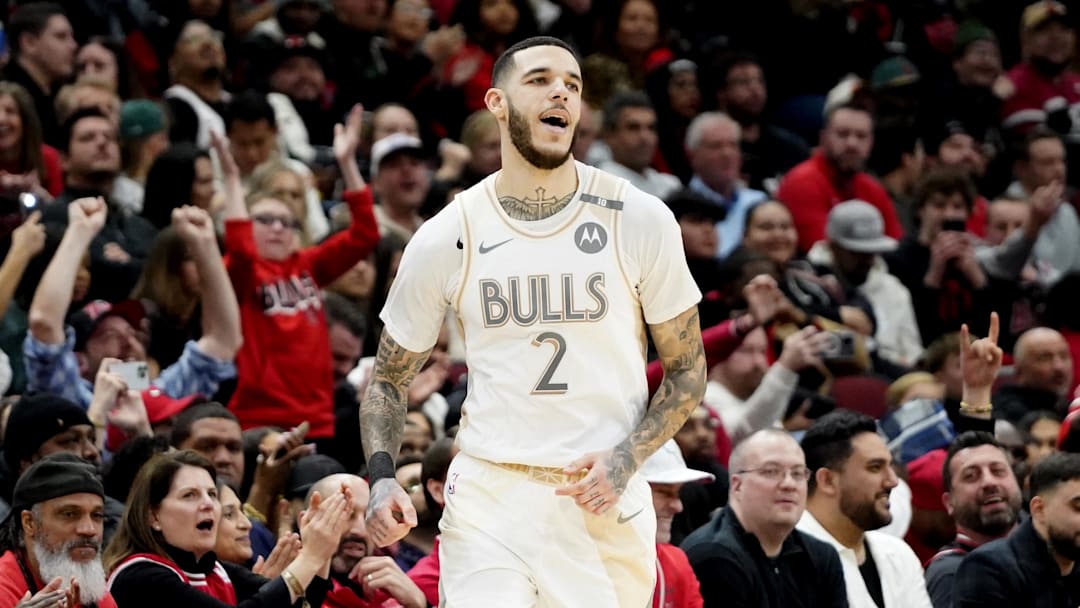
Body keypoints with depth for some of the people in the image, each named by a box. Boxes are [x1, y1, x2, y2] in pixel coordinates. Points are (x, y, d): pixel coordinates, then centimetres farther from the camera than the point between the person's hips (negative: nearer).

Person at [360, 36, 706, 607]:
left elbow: (687, 371, 7)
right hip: (490, 496, -1)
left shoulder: (640, 220, 0)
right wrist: (381, 478, -6)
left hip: (605, 499, 1)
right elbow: (389, 379, 12)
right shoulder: (445, 239, 0)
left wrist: (627, 458, -10)